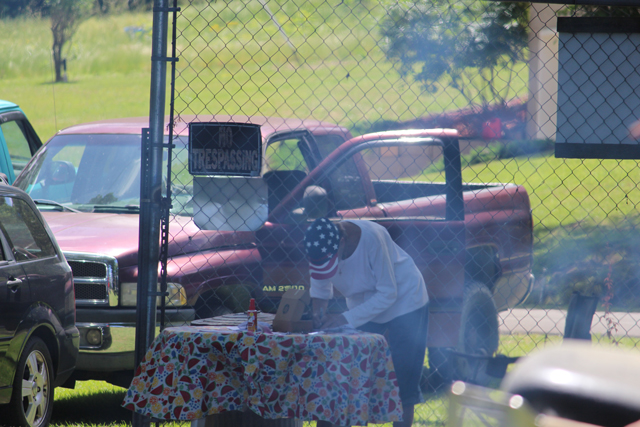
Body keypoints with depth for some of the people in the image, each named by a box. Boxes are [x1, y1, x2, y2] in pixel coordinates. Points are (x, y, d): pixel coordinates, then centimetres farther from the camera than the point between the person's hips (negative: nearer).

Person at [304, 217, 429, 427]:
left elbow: (387, 294, -29)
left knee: (404, 380, -7)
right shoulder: (320, 245, -20)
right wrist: (318, 309, -24)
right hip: (363, 306, 5)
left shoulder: (372, 238, -35)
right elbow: (320, 286, -2)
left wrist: (346, 319, -34)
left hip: (403, 300, -5)